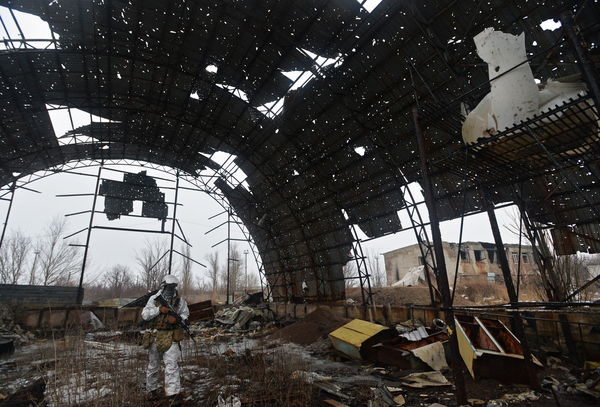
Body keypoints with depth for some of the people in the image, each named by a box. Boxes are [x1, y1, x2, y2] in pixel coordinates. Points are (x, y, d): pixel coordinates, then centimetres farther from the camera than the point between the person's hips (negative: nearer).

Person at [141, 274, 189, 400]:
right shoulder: (154, 299, -2)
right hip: (155, 336, 1)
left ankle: (172, 393, -5)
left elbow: (185, 315, 8)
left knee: (172, 364, -10)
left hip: (171, 337, -1)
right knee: (153, 365, 16)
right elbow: (144, 315, -5)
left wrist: (177, 319, -13)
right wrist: (159, 310, -19)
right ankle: (152, 389, 37)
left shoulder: (180, 301, 0)